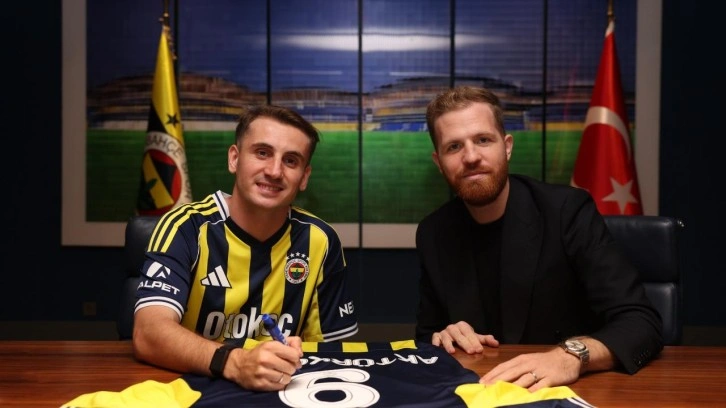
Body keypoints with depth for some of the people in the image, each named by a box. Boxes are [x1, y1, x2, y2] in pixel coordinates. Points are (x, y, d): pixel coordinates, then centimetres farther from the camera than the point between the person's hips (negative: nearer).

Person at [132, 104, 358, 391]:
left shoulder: (319, 241, -3)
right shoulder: (184, 228, -10)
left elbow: (329, 347, 4)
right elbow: (149, 335, -22)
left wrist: (289, 360, -16)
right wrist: (235, 363, -38)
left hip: (278, 392, 3)